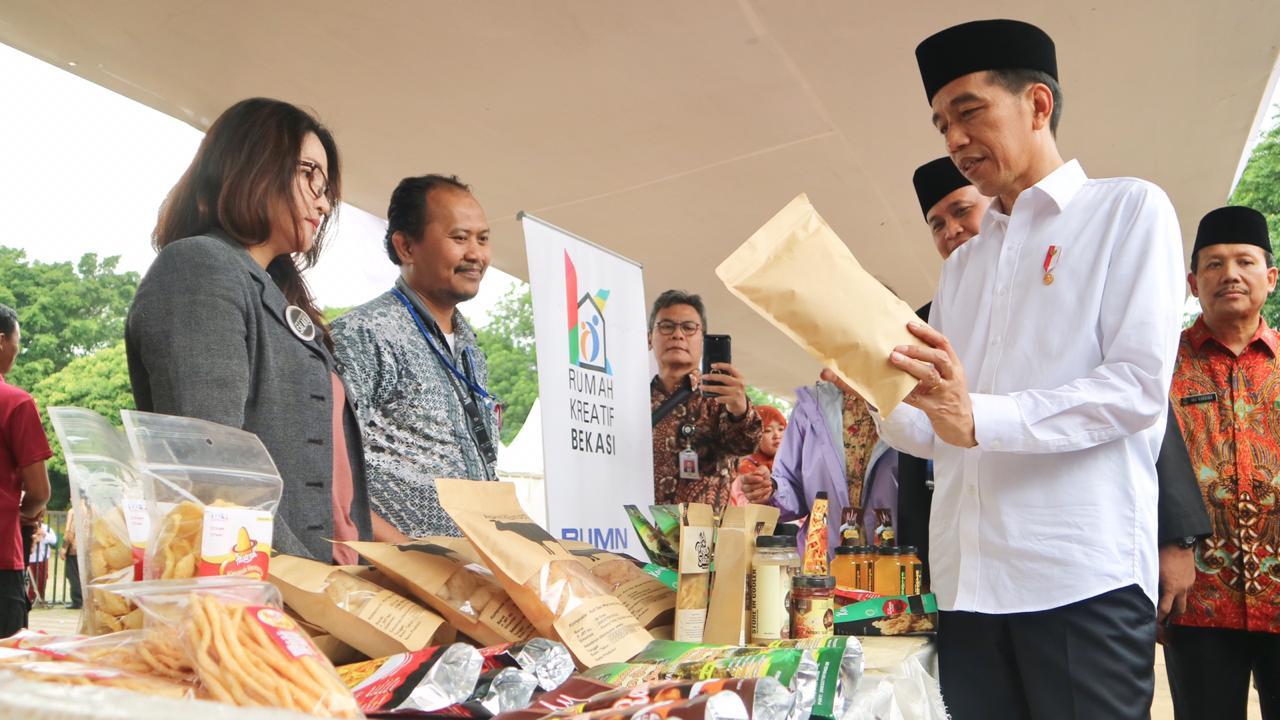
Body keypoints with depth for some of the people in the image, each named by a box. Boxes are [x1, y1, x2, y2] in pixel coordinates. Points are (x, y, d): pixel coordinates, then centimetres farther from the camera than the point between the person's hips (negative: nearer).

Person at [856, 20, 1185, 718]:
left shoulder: (1128, 209, 4)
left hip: (1085, 577, -5)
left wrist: (980, 418, -20)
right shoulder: (961, 263, 20)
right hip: (966, 584, 6)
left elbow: (1141, 386, -10)